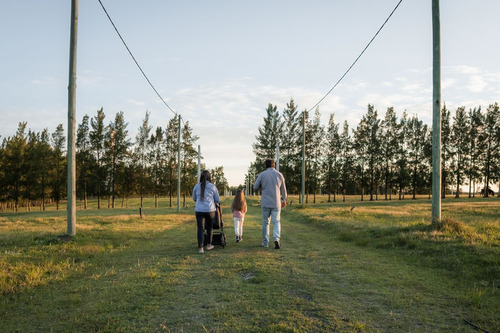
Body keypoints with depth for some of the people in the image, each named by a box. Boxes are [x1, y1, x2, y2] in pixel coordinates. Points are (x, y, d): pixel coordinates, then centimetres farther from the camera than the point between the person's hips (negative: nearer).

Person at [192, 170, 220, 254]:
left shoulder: (196, 186, 6)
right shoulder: (212, 186, -1)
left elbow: (194, 198, 20)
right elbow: (218, 200, 6)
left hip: (199, 210, 1)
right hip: (210, 209, -1)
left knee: (200, 228, 3)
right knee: (209, 227, 15)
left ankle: (200, 248, -2)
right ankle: (209, 245, 27)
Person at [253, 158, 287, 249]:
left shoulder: (261, 175, -3)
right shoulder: (279, 175, 1)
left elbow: (255, 187, 1)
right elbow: (283, 190, 9)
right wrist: (284, 200, 23)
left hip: (265, 202, 0)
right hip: (276, 203, 1)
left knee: (265, 222, 12)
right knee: (276, 222, 10)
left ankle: (265, 242, 16)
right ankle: (276, 239, -13)